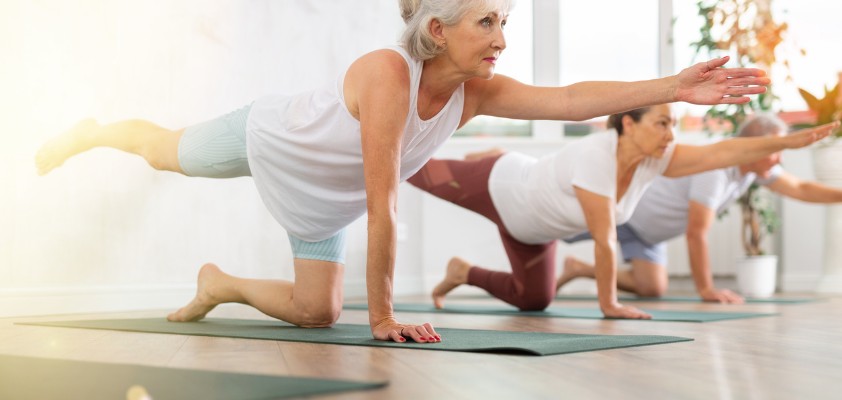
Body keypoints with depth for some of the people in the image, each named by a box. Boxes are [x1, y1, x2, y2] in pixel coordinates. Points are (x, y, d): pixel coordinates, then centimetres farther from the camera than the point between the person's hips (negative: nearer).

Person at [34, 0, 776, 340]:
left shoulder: (478, 91, -24)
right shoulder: (389, 72, -42)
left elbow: (569, 98, -37)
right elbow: (383, 205, -42)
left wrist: (676, 87, -47)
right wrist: (384, 316, -38)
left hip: (320, 200, 5)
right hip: (266, 137, -5)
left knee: (317, 313, 6)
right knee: (161, 151, 22)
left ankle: (219, 285, 32)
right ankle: (93, 131, 54)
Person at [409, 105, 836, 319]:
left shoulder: (654, 159, -22)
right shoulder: (596, 156, -42)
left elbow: (721, 152, -27)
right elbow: (604, 239, -38)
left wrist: (788, 141, -35)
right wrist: (608, 304, -31)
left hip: (532, 220, 7)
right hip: (500, 189, -7)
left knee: (533, 299, 15)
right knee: (426, 176, 15)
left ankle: (463, 272, 35)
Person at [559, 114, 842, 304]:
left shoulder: (756, 166, -9)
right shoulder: (715, 167, -36)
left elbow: (801, 189, 3)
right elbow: (696, 233, -34)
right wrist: (706, 290, -28)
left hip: (645, 226, 9)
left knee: (652, 288, 8)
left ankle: (578, 269, 22)